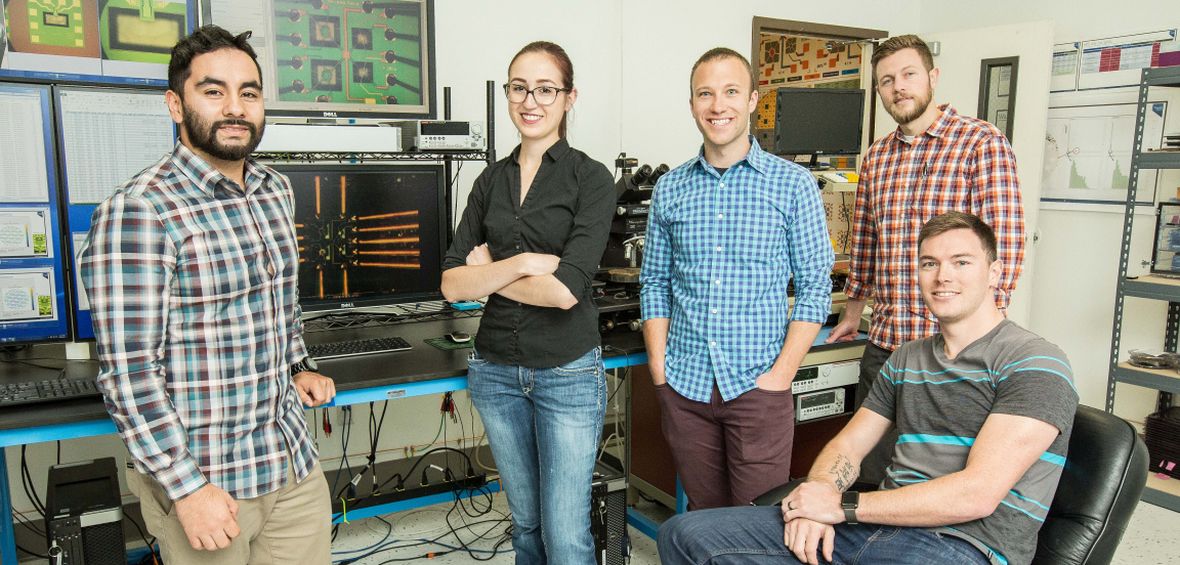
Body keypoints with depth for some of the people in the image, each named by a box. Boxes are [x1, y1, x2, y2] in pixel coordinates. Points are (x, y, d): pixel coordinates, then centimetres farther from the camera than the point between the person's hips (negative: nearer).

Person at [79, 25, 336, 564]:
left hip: (295, 461, 6)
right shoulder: (137, 212, -17)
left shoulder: (275, 191, 6)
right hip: (203, 479, -6)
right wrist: (186, 487, -18)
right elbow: (128, 371, -18)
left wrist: (299, 366, 9)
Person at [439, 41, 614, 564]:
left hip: (568, 373, -4)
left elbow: (564, 290, -19)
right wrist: (521, 264, -16)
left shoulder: (591, 179, -8)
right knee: (526, 521, 19)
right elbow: (452, 283, -1)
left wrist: (490, 274, -6)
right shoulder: (491, 179, 7)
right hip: (496, 370, 5)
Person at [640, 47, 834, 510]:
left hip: (757, 384, -2)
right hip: (683, 385, 3)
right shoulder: (669, 188, 7)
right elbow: (655, 283, 11)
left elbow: (815, 287, -3)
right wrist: (659, 366, 1)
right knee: (704, 516, 15)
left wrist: (780, 374, -10)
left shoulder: (793, 184, -2)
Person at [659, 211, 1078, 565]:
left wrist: (843, 506, -12)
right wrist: (815, 502, -7)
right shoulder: (906, 359, 20)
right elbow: (847, 445, 17)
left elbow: (977, 494, -14)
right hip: (877, 525, 7)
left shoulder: (1033, 363, -3)